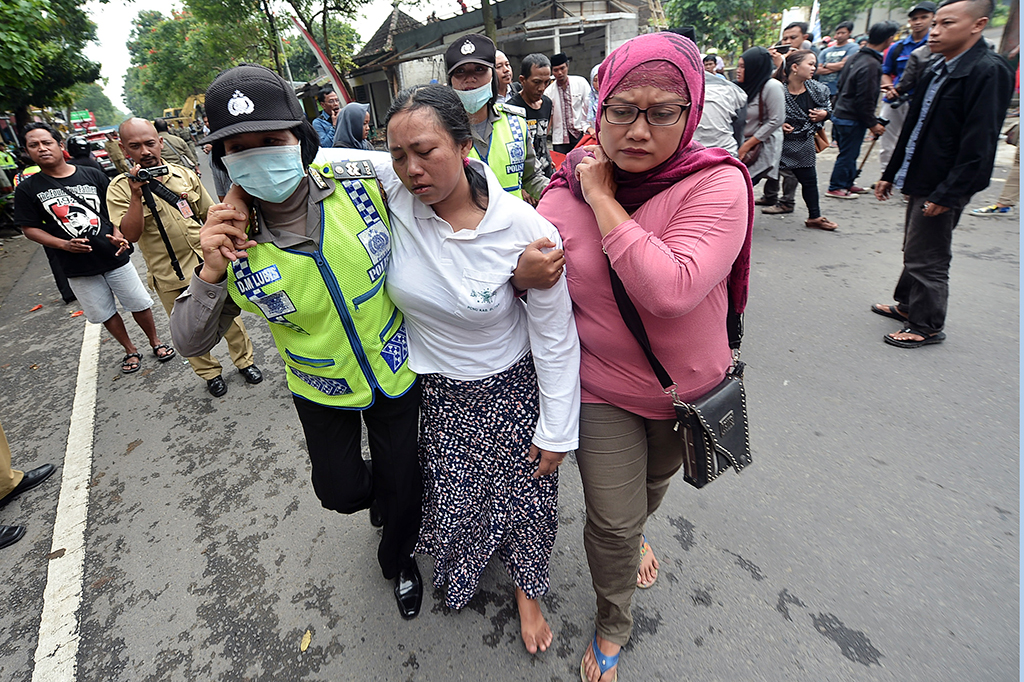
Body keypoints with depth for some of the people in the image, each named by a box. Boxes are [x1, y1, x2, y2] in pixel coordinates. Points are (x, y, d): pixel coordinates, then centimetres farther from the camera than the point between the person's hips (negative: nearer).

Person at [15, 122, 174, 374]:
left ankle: (155, 342, 27)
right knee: (105, 313, 11)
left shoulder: (92, 175, 1)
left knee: (140, 304, 6)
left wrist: (118, 234, -11)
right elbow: (30, 228, 1)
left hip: (114, 257, 0)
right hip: (78, 267, 0)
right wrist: (64, 244, -15)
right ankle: (130, 350, 29)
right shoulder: (28, 189, 0)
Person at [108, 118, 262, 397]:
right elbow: (131, 234, -18)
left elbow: (210, 215, 12)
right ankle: (210, 373, 30)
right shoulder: (120, 188, -7)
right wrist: (136, 195, -26)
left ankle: (244, 360, 32)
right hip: (171, 279, -2)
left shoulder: (185, 174, 3)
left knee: (229, 317, 12)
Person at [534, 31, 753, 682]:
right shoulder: (565, 194, -12)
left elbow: (671, 290, -37)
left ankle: (636, 532, 68)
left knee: (655, 481, 30)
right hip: (602, 389, 0)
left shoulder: (717, 183, -20)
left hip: (689, 386, 1)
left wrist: (602, 199, -29)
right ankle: (614, 624, 43)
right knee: (611, 524, 9)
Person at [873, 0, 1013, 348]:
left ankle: (927, 327, 12)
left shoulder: (989, 71, -15)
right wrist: (891, 173, 15)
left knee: (927, 260, -1)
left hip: (943, 187, -9)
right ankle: (907, 306, 35)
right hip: (919, 180, 9)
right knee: (914, 252, 19)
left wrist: (946, 193, -24)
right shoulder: (938, 69, 12)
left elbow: (978, 143, -21)